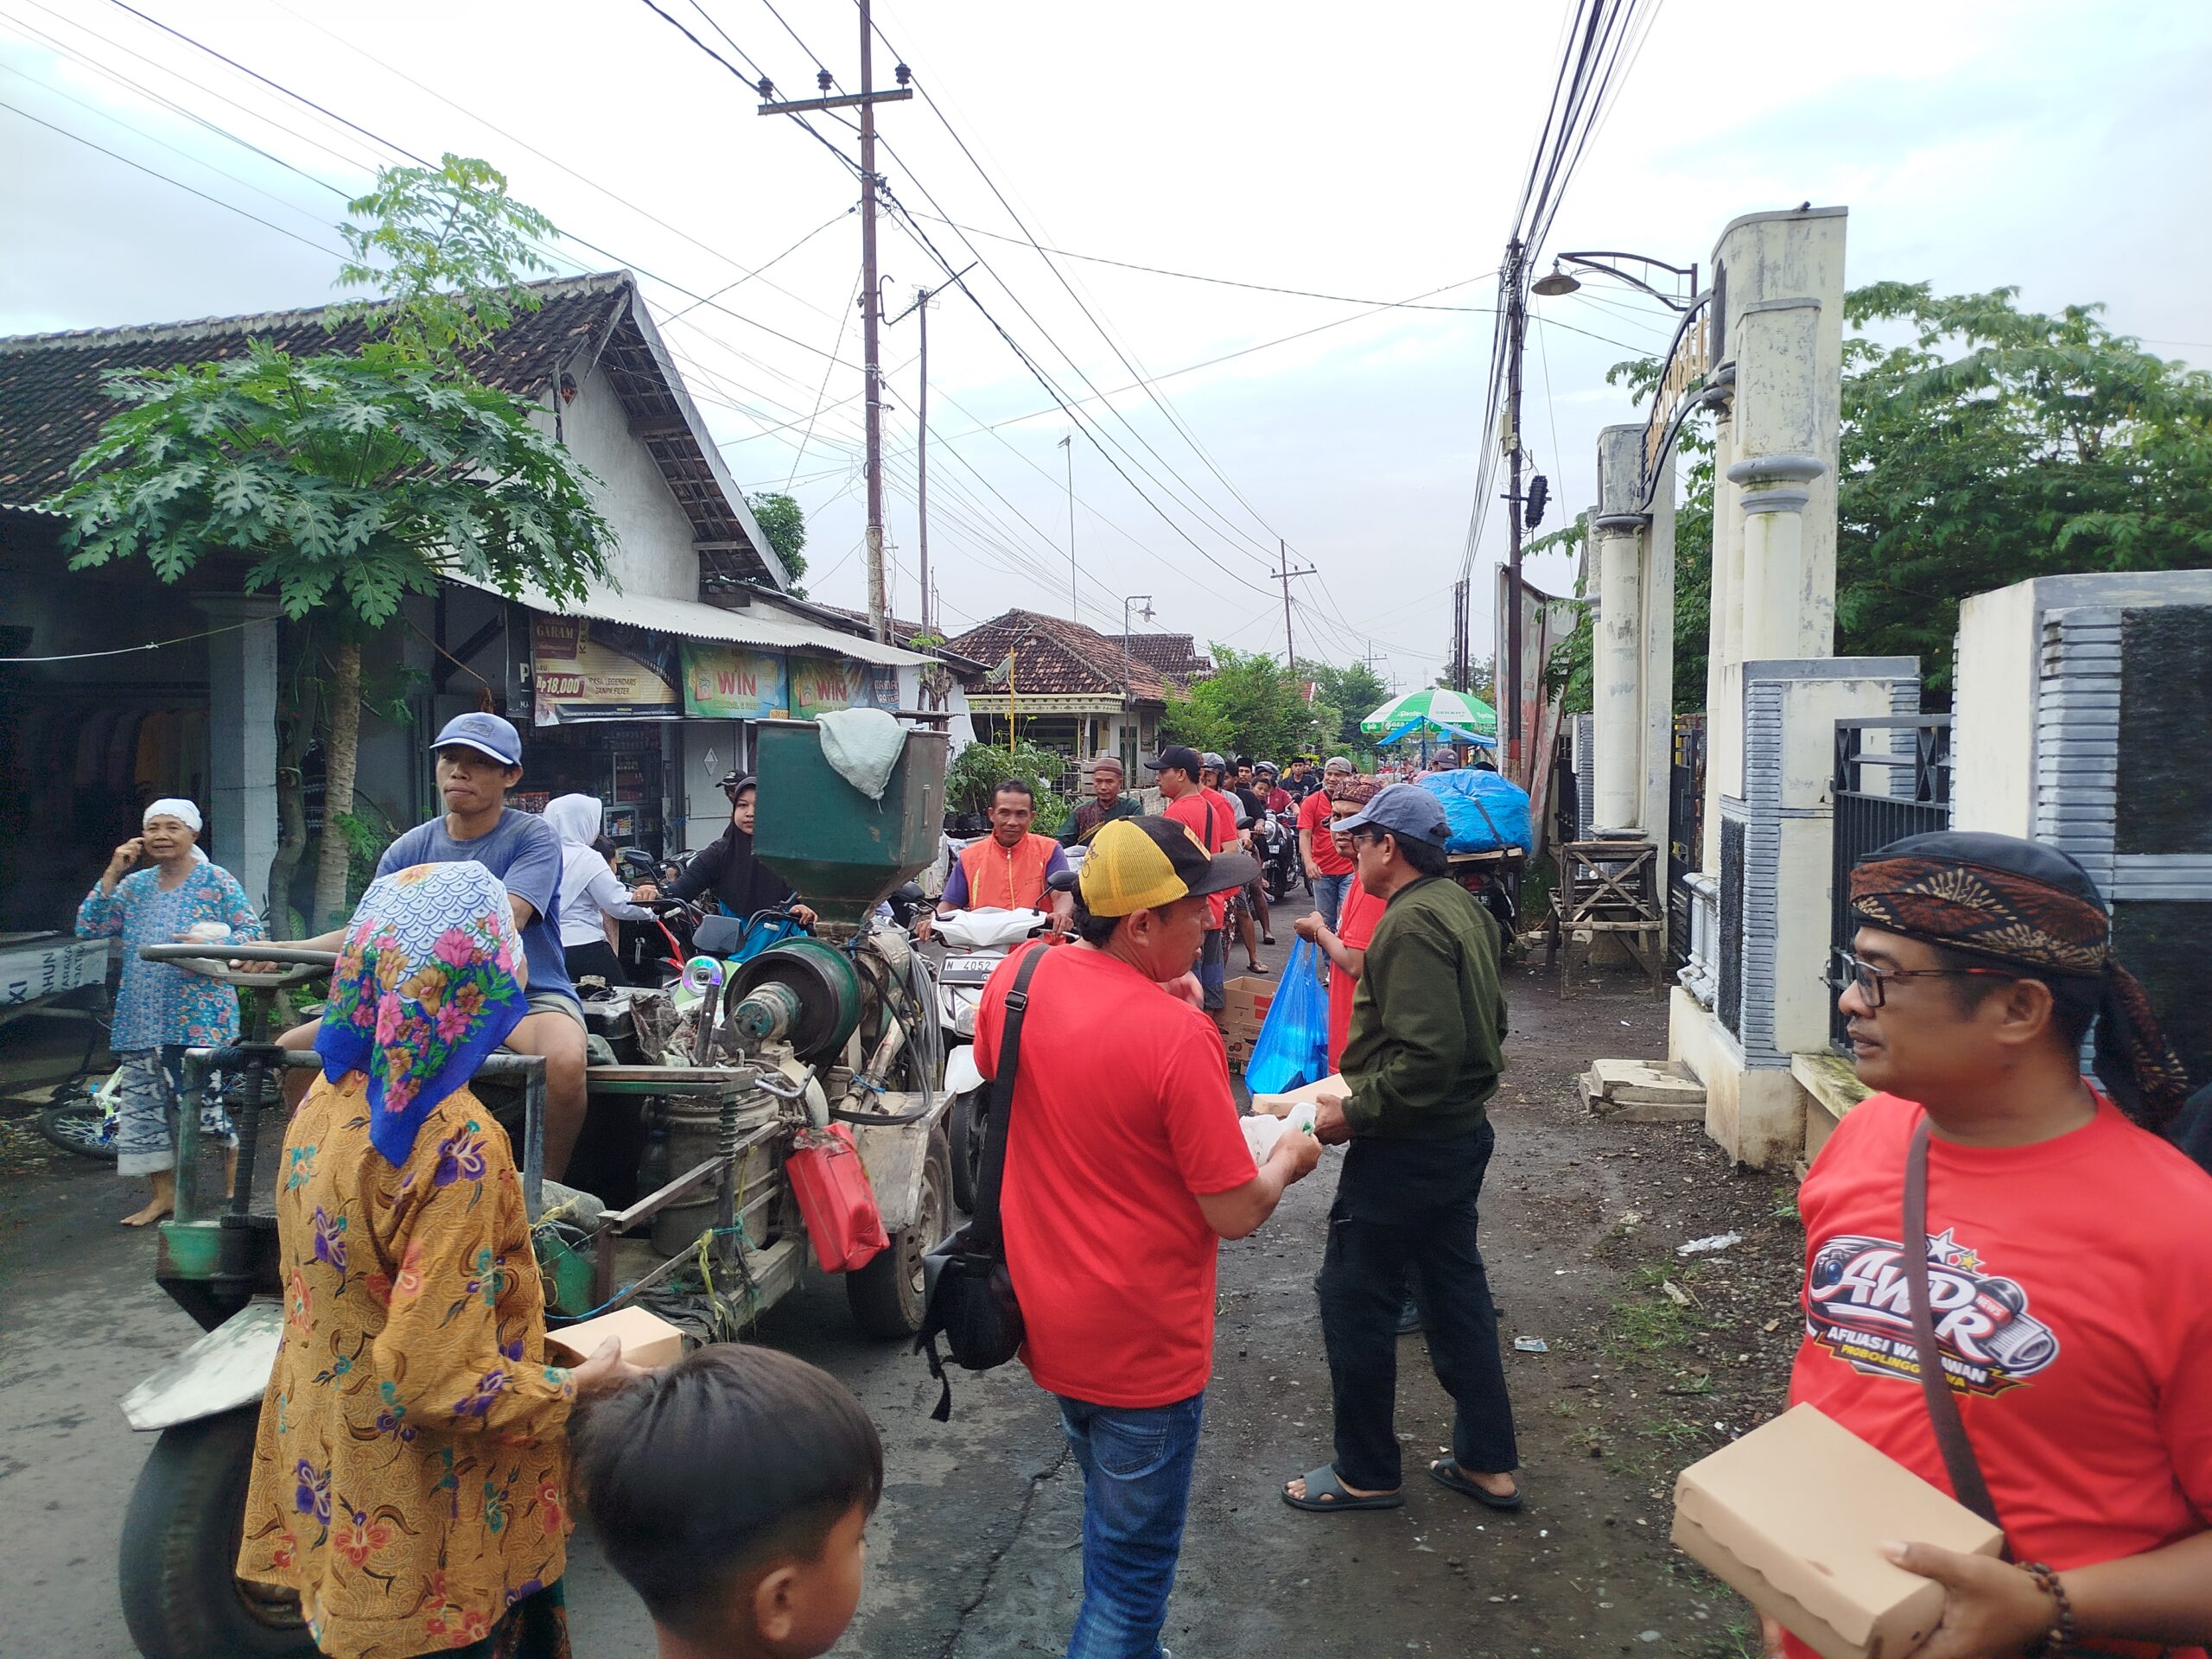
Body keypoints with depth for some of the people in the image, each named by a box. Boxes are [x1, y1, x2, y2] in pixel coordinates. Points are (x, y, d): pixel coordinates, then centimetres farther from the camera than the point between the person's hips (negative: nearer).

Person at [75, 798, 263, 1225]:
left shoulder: (216, 881, -1)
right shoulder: (135, 884, 13)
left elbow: (251, 931, -4)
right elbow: (89, 928, 6)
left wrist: (208, 944, -22)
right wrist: (111, 874, 1)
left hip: (199, 1018, -6)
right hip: (140, 1019, 6)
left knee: (201, 1102, -8)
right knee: (140, 1104, 9)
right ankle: (163, 1196, 21)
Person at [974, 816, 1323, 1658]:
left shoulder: (1013, 978, -9)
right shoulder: (1176, 1035, -28)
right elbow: (1236, 1213, -21)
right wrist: (1288, 1157, 1)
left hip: (1044, 1318, 7)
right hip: (1143, 1345, -7)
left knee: (1112, 1512, 30)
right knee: (1135, 1564, 14)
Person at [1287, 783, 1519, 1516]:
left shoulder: (1412, 923, -24)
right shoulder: (1462, 907, 7)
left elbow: (1427, 1058, -30)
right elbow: (1489, 1023, 16)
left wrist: (1352, 1111, -19)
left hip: (1407, 1147, -10)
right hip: (1461, 1131, 10)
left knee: (1354, 1299, 5)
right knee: (1456, 1289, 19)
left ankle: (1366, 1473, 20)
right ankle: (1488, 1462, 31)